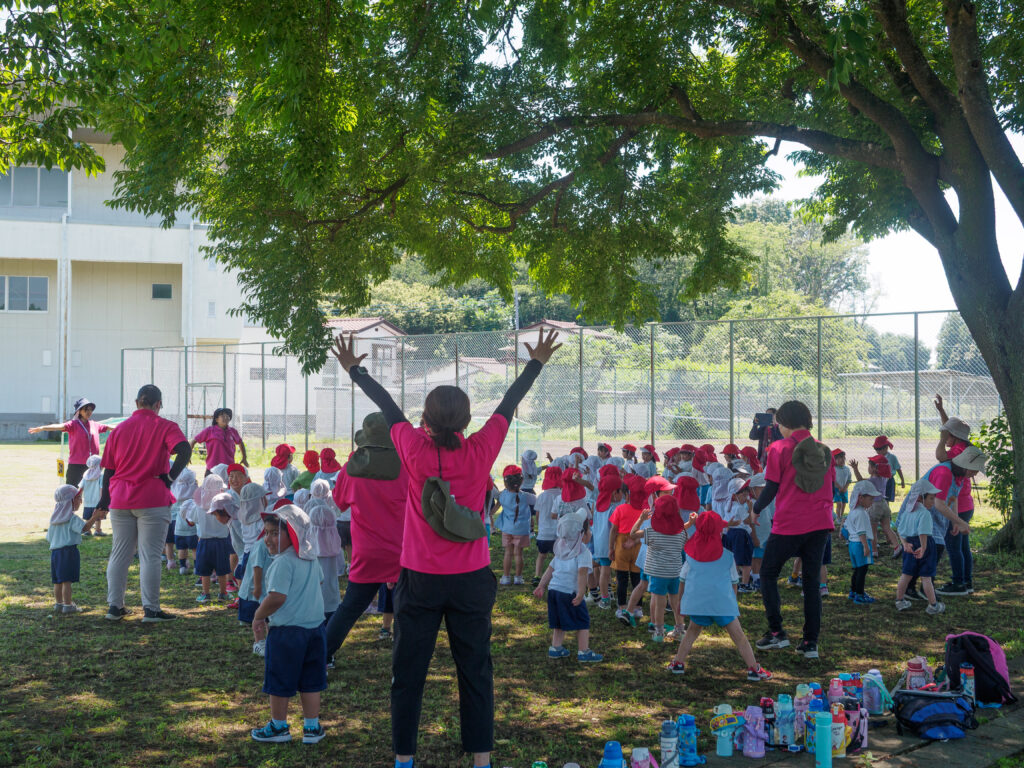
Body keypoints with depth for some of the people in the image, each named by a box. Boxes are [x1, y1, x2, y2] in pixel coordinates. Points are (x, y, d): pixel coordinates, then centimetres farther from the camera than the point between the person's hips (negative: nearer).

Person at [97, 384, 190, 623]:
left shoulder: (120, 429, 10)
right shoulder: (165, 427, -3)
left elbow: (109, 468, 12)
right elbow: (184, 450, -21)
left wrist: (105, 500, 21)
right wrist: (170, 477, -11)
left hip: (120, 501, 4)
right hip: (152, 500, -4)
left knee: (119, 554, 12)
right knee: (150, 556, -1)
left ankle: (115, 606, 15)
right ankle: (151, 609, 0)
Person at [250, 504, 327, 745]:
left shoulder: (283, 562, -17)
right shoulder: (311, 560, 8)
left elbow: (277, 597, -24)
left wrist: (258, 617, -7)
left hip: (286, 630, -7)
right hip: (315, 626, 7)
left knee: (279, 682, 9)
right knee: (310, 682, 13)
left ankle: (279, 727, 20)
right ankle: (312, 728, 17)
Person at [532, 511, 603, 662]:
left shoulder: (562, 550, 16)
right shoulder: (584, 552, -9)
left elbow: (550, 569, 19)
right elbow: (582, 572, -21)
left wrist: (541, 585, 23)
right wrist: (581, 593, -25)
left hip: (553, 589, 7)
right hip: (570, 592, -7)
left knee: (559, 623, 19)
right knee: (582, 622, 4)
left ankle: (556, 648, 22)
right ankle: (583, 651, 5)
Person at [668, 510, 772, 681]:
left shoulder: (691, 554, 8)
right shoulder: (727, 554, 3)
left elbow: (683, 579, 14)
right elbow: (734, 581, 12)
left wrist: (680, 600, 25)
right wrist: (734, 601, 25)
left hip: (696, 601, 2)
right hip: (722, 601, -2)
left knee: (693, 630, 23)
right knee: (737, 635, 2)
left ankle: (678, 662, 19)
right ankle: (753, 668, -1)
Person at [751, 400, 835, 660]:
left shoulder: (780, 448, -7)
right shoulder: (823, 450, 7)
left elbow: (772, 487, -6)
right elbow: (831, 487, 12)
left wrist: (757, 510, 10)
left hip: (789, 525, -5)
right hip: (819, 523, 5)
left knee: (768, 574, 12)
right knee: (812, 581, 10)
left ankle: (776, 632, 6)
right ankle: (811, 642, 8)